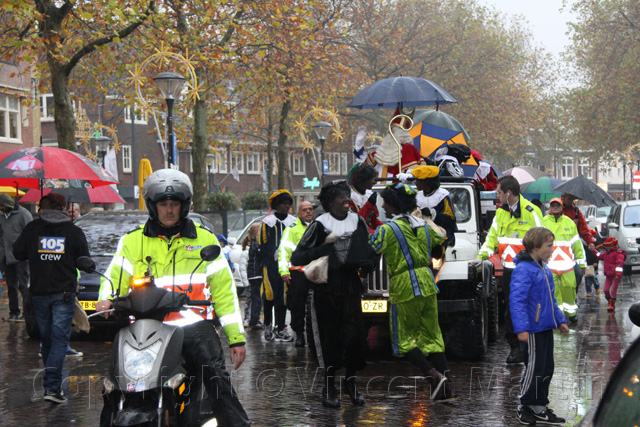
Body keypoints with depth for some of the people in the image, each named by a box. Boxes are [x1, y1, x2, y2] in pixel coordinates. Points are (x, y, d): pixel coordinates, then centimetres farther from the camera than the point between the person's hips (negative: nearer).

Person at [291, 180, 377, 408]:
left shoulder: (358, 221, 9)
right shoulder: (320, 225, -4)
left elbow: (370, 252, 21)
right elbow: (296, 257, -6)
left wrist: (368, 264, -1)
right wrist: (322, 248, -19)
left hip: (351, 285, 3)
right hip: (326, 288, -3)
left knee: (354, 333, -4)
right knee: (329, 335, 0)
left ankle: (351, 383, 9)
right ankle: (329, 387, 9)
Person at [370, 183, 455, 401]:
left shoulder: (388, 230, -11)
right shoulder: (423, 225, 11)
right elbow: (440, 238, 29)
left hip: (405, 289, -6)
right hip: (427, 284, 6)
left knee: (404, 339, 4)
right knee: (432, 336, 10)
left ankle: (434, 375, -13)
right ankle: (447, 386, 6)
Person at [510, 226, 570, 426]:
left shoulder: (544, 269, 14)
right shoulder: (523, 270, -17)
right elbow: (517, 300, -23)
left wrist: (560, 320, 26)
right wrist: (521, 328, -29)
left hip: (545, 327, 10)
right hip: (532, 330, -9)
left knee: (546, 369, 13)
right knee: (534, 369, -3)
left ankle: (539, 408, 22)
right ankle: (525, 408, 9)